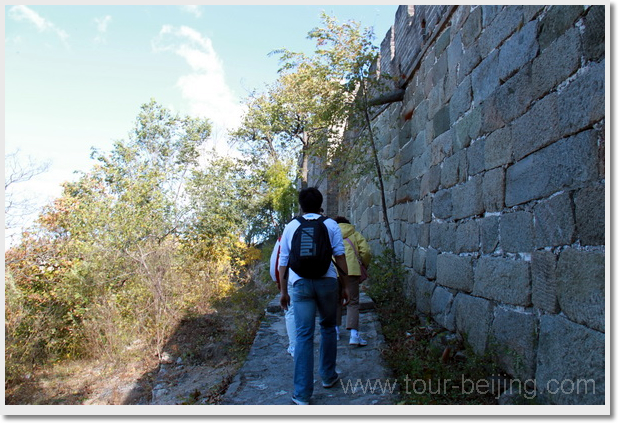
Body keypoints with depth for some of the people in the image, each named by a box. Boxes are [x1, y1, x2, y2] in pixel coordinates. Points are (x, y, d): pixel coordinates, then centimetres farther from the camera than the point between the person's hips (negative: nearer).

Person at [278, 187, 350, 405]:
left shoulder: (291, 227, 10)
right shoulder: (330, 225, 6)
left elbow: (283, 262, 10)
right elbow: (340, 256, 1)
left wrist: (283, 291, 17)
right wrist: (345, 286, 8)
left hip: (300, 284, 0)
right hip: (326, 281, 0)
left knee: (303, 336, 1)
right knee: (328, 328, 20)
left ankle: (302, 394, 2)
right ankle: (328, 376, 32)